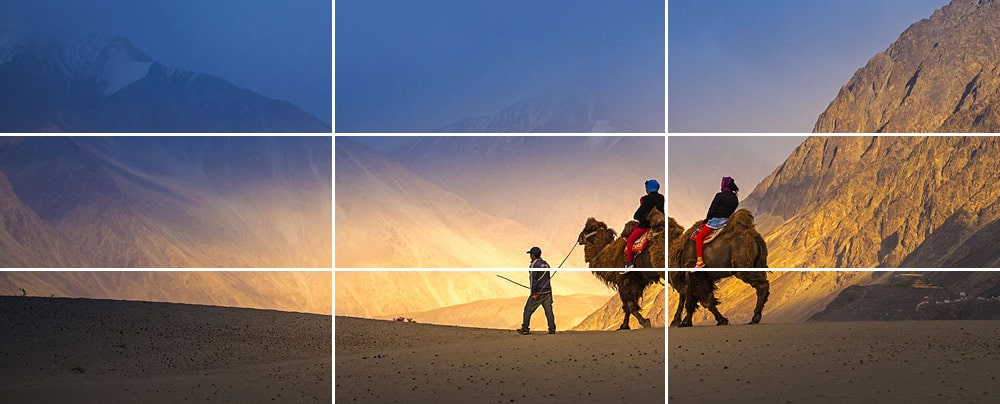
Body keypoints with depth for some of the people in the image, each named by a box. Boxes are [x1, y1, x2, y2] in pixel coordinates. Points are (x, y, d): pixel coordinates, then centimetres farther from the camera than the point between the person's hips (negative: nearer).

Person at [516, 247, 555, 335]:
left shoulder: (534, 265, -11)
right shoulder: (546, 264, 12)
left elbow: (533, 279, -16)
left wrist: (534, 293, -16)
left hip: (538, 292, -7)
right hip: (548, 291, 7)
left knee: (528, 310, 4)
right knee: (548, 310, 4)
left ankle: (525, 329, 7)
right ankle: (552, 329, -1)